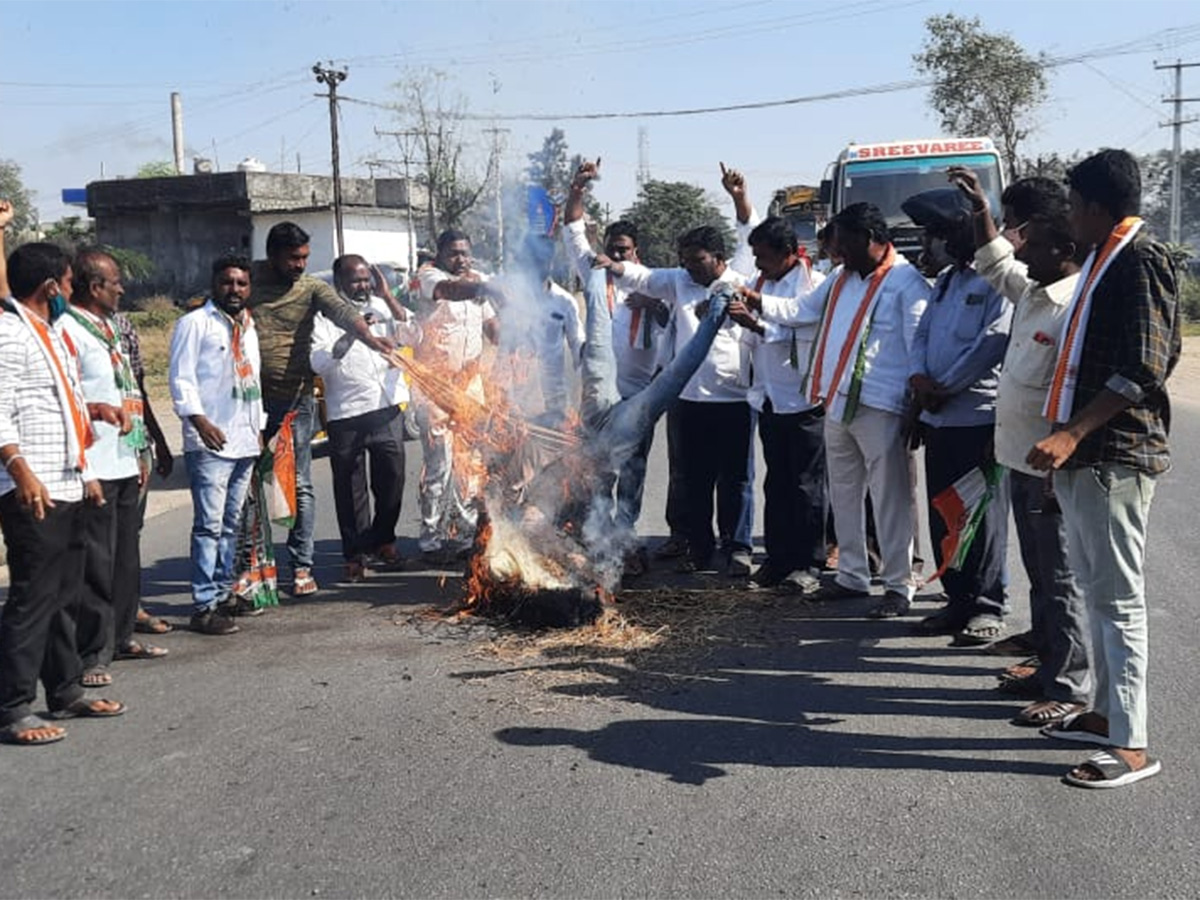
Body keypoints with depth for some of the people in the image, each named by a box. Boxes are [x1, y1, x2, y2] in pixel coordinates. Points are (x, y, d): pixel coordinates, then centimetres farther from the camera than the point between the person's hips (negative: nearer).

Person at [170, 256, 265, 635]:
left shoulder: (248, 327, 20)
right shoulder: (195, 323, -3)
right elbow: (181, 378, -10)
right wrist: (198, 419, -23)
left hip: (245, 441, 8)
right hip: (211, 441, -7)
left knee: (231, 523, 12)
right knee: (209, 525, -9)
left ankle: (223, 592, 21)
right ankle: (204, 607, -7)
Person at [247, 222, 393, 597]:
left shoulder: (312, 287, -1)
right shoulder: (248, 279, 4)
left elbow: (341, 311, -19)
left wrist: (369, 338, -39)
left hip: (295, 399, -2)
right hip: (249, 397, 2)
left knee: (299, 485, -1)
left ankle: (301, 566, 6)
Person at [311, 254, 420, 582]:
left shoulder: (382, 307, 11)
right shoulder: (325, 316, -1)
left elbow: (412, 336, -2)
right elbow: (320, 362, -13)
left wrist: (387, 295, -9)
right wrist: (353, 331, -23)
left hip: (388, 410, 3)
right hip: (346, 415, -3)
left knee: (392, 479, 8)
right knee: (350, 487, 4)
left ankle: (381, 541, 28)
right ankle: (355, 554, 16)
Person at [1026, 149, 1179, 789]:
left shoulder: (1142, 262, -12)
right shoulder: (1104, 260, 17)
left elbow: (1141, 370, -21)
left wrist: (1072, 433, -27)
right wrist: (1067, 437, 19)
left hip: (1115, 456, -10)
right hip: (1081, 454, 10)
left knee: (1118, 597, -6)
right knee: (1096, 587, 15)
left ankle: (1131, 744, 1)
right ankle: (1108, 713, 27)